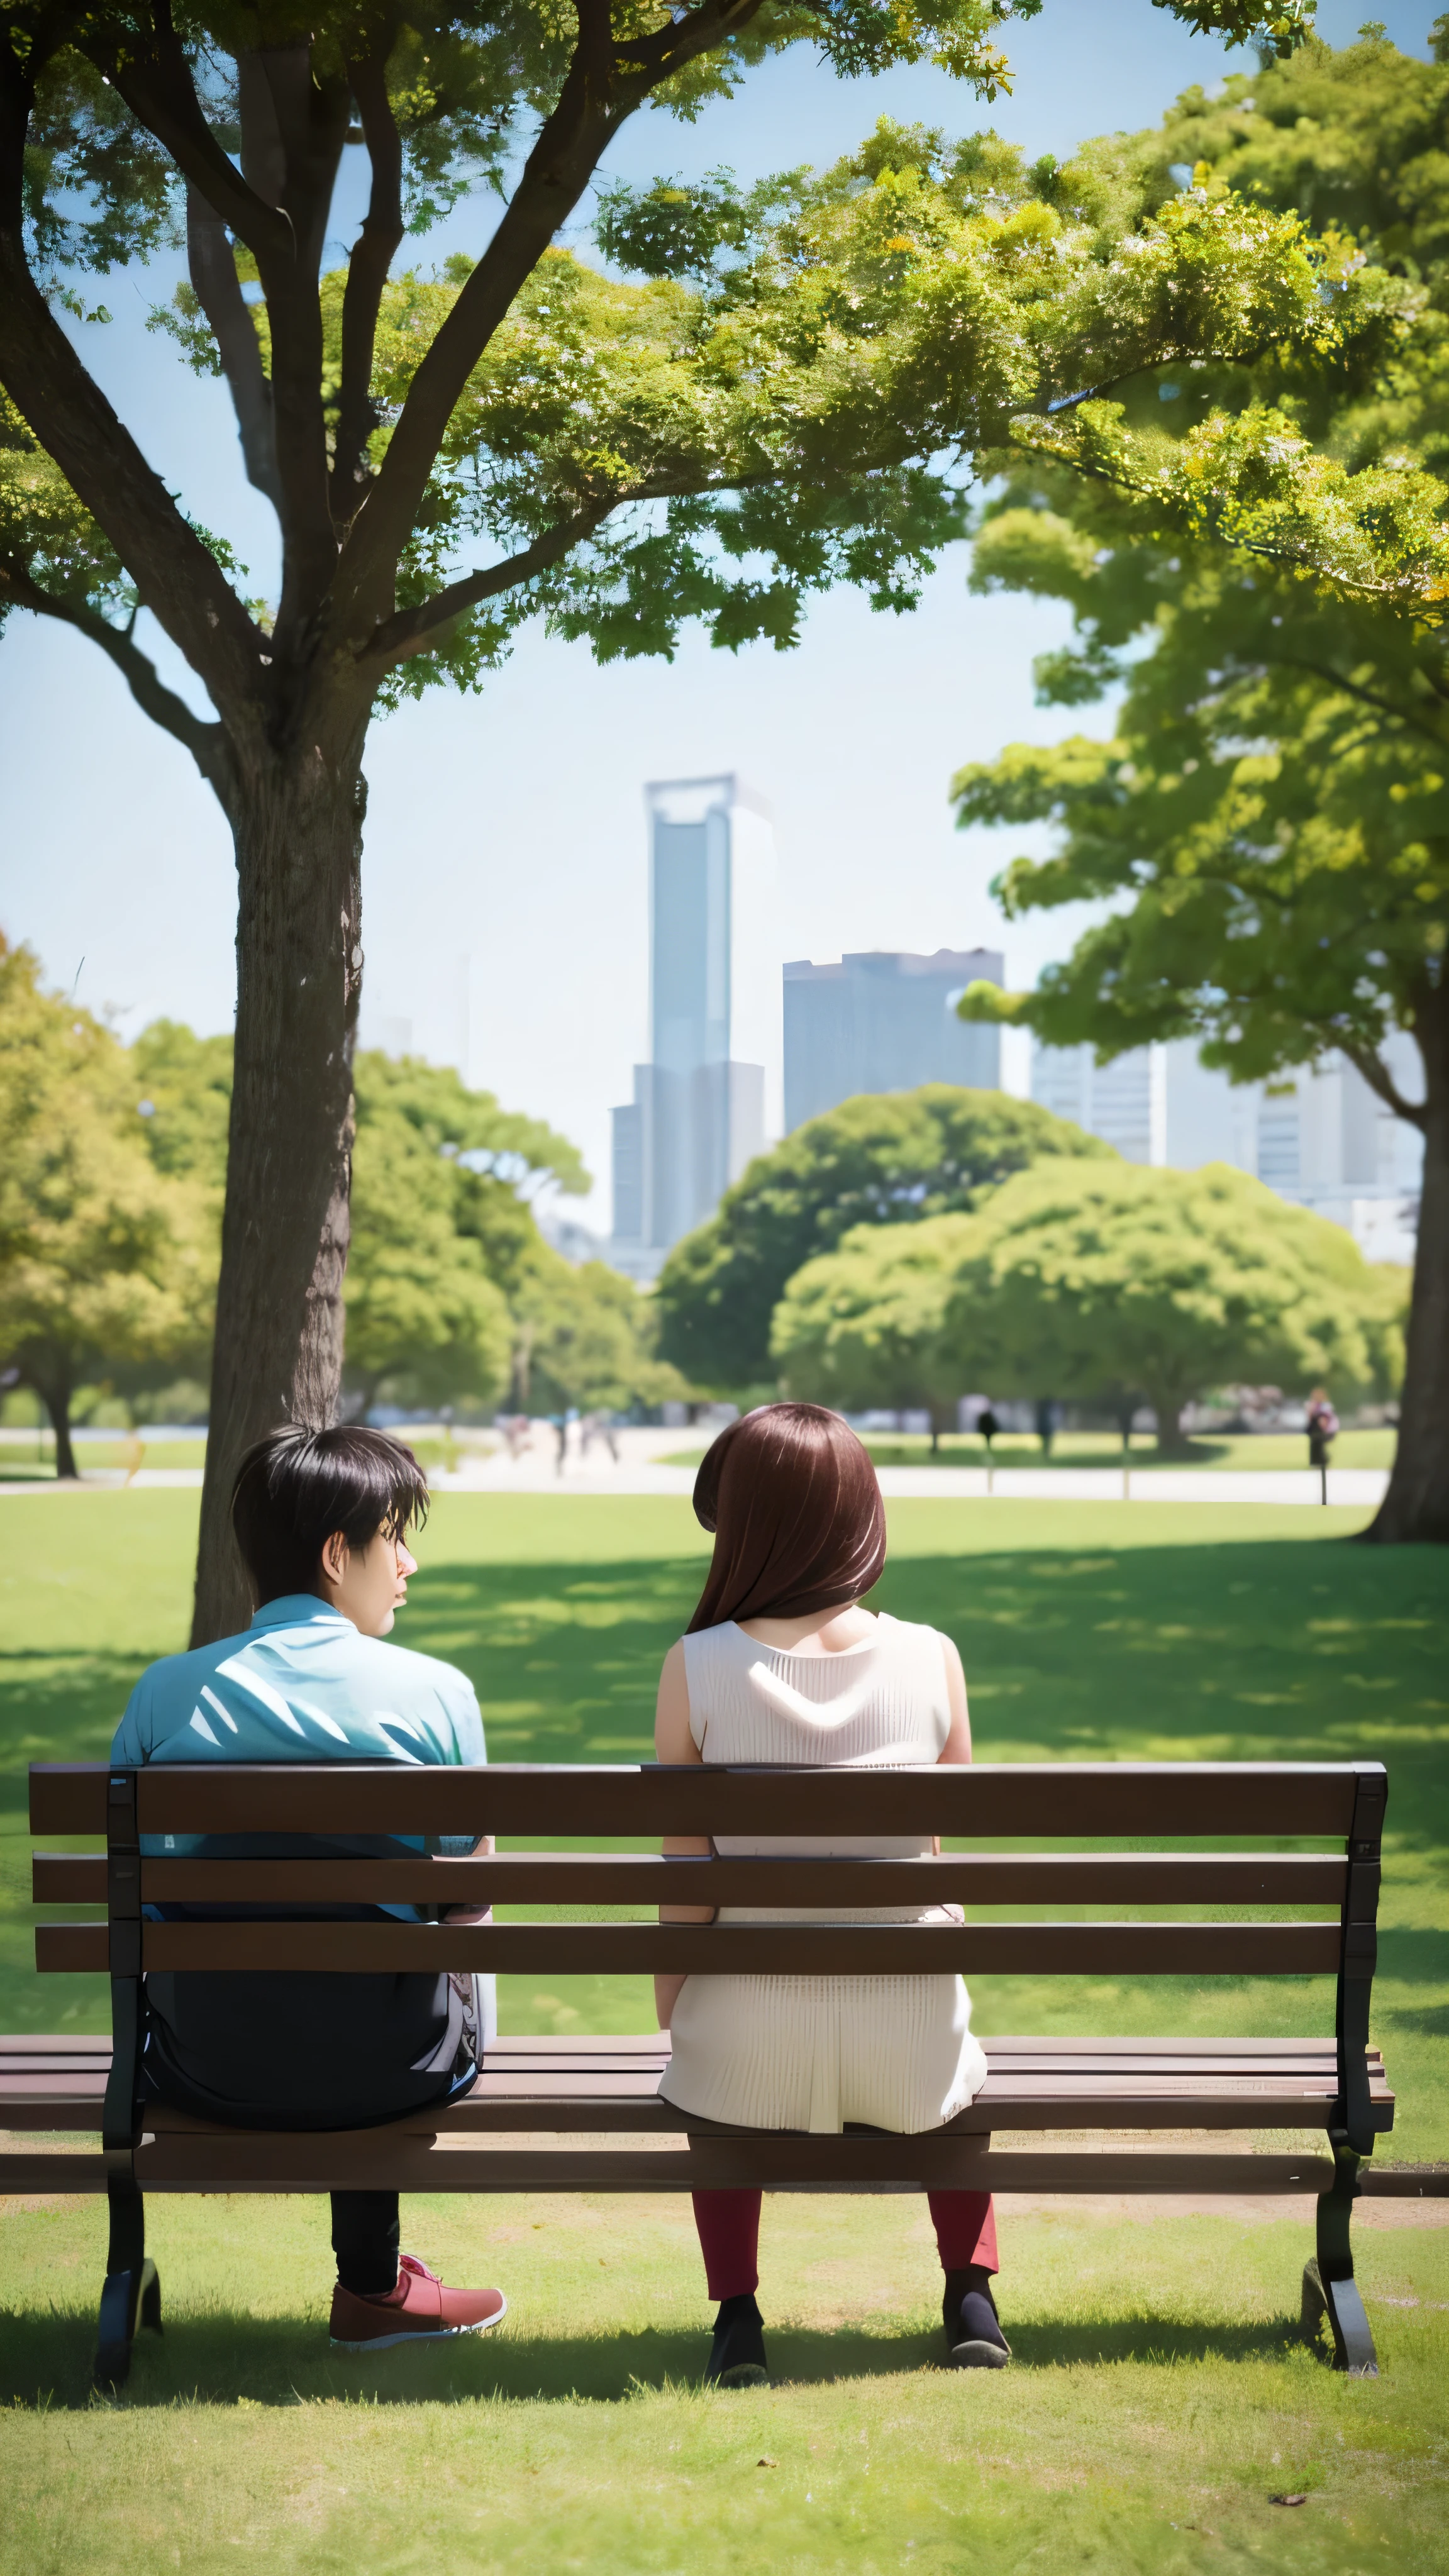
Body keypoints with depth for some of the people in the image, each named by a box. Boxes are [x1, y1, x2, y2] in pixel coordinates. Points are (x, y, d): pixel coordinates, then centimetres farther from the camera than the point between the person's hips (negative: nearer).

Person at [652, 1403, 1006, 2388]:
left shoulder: (697, 1668, -13)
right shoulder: (932, 1658, -9)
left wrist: (670, 1992, 10)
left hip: (750, 2053, -1)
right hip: (908, 2036, 1)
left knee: (708, 2072, 37)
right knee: (955, 2068, 38)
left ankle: (738, 2315, 30)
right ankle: (971, 2294, 34)